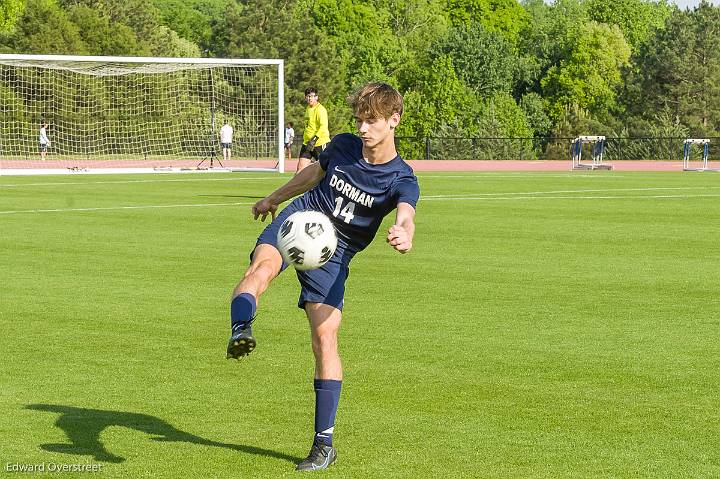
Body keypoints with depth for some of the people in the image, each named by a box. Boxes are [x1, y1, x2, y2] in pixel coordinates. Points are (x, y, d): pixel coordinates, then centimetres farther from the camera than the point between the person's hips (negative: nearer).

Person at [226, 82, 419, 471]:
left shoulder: (402, 180, -12)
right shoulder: (343, 146, 1)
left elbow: (406, 217, -34)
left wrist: (404, 235, -59)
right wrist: (273, 198, 35)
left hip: (333, 253, -3)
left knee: (325, 338, -10)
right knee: (262, 267, -33)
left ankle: (324, 443, -1)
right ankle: (240, 331, -62)